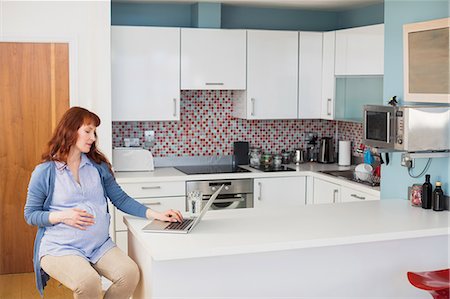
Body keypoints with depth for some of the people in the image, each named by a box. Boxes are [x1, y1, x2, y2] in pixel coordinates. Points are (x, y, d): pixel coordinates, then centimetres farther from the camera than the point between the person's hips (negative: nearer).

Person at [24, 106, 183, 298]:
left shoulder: (98, 166, 12)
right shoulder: (44, 172, -1)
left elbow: (121, 199, 10)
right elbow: (30, 214, 3)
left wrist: (156, 215, -1)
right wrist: (62, 216, -14)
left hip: (99, 245, 4)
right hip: (60, 247, -4)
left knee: (130, 273, -23)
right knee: (88, 282, -33)